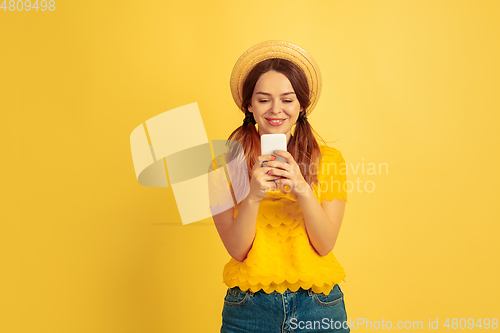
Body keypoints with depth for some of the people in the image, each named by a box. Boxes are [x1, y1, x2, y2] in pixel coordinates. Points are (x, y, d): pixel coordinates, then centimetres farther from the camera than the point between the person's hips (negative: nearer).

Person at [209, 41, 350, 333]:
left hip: (318, 306, 1)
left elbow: (325, 245, -8)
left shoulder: (330, 160, -2)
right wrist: (253, 196, -25)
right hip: (249, 306, 0)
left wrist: (303, 189, -24)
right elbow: (237, 250, -9)